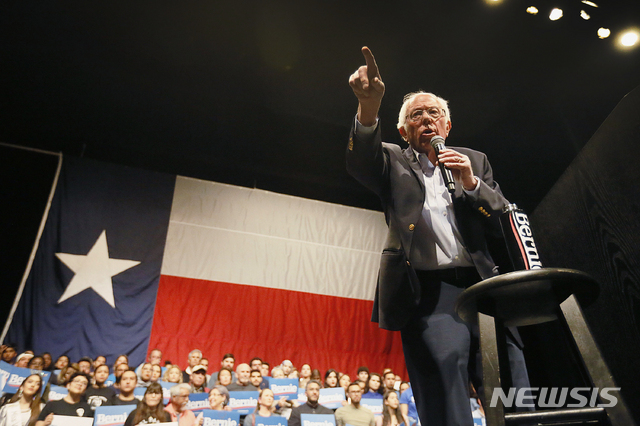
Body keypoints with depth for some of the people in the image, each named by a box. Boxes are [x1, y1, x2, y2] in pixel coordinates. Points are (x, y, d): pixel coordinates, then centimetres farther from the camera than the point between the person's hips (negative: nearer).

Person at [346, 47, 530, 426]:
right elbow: (361, 163, -9)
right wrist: (369, 108, -27)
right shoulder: (394, 161, 15)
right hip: (429, 293, -3)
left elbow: (505, 221, 15)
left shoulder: (475, 161, 22)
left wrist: (472, 183, -3)